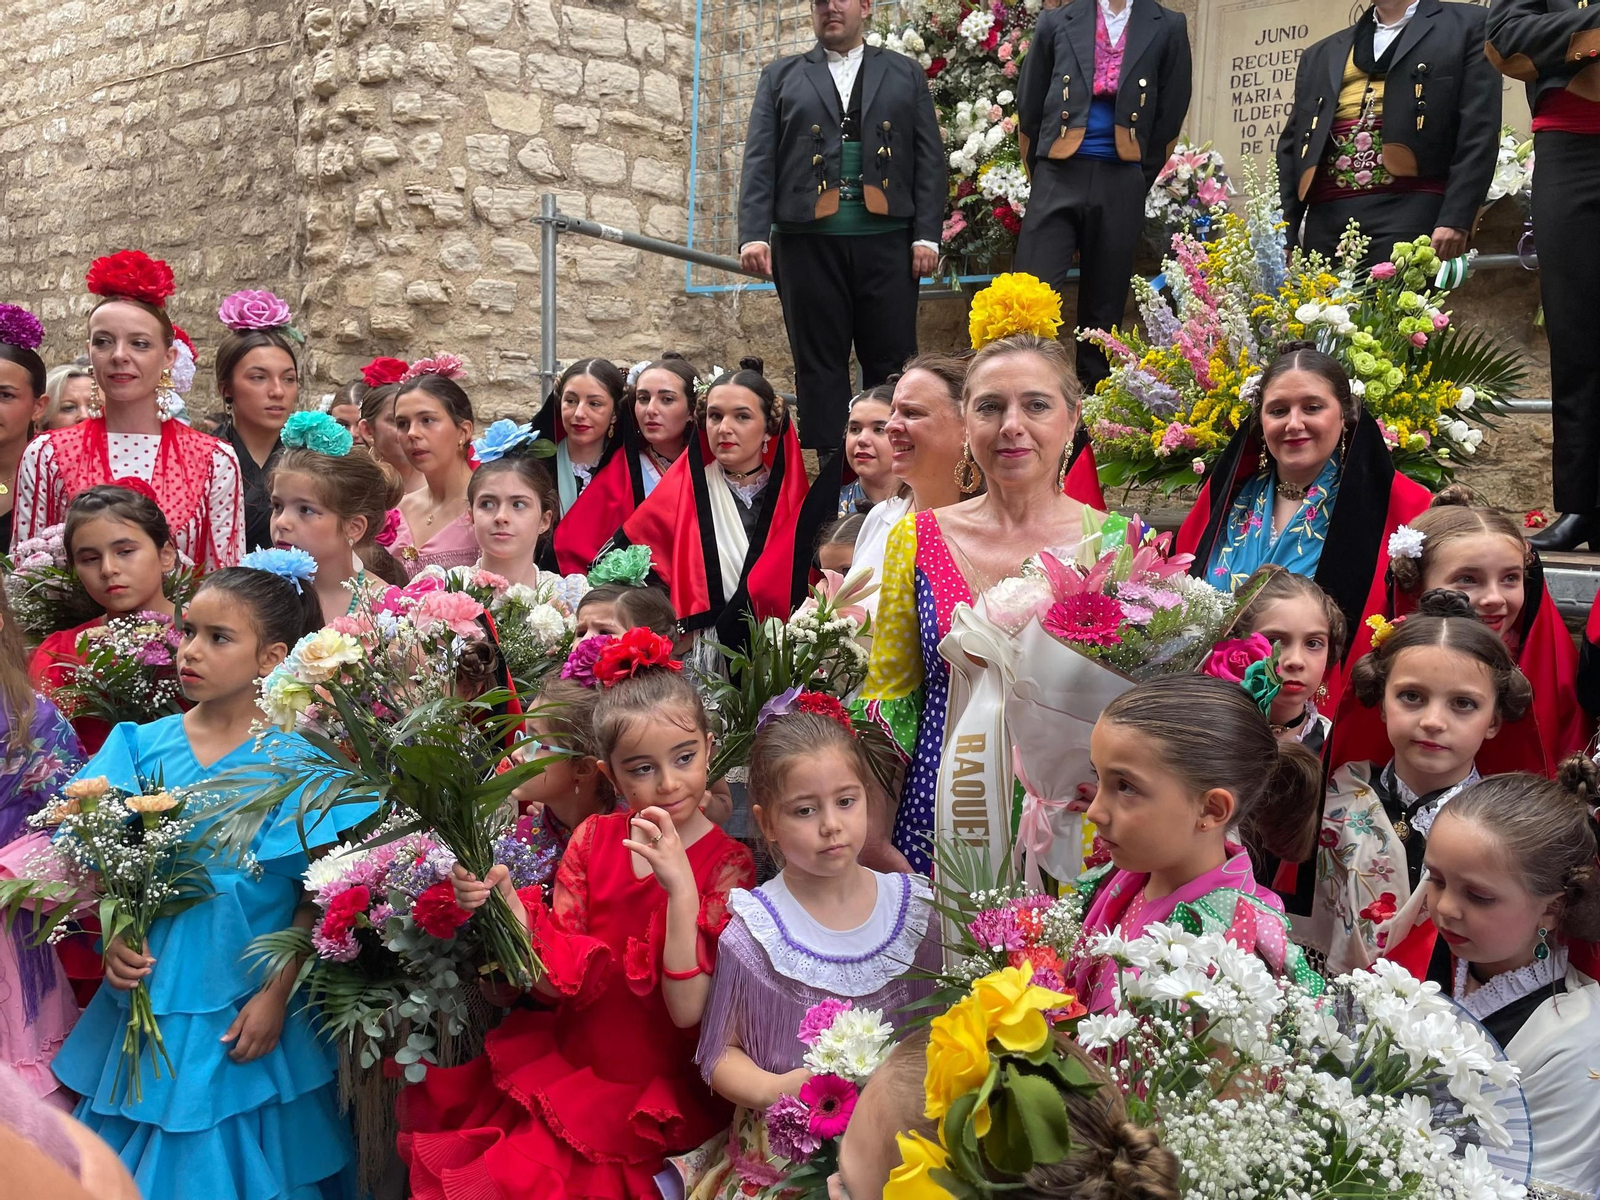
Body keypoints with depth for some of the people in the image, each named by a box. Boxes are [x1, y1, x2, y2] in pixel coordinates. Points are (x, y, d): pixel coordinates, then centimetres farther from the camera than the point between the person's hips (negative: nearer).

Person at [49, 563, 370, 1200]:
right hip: (151, 1001, 3)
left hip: (245, 1011, -3)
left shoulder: (294, 759, -11)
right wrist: (115, 936, -10)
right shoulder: (142, 745, -1)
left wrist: (276, 996, -12)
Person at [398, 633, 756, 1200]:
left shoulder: (726, 865, -12)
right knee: (447, 1150, -8)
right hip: (568, 1060, 4)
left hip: (655, 1093, -4)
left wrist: (680, 886, -31)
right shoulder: (593, 839, 0)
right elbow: (559, 977, -4)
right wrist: (500, 897, -19)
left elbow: (688, 1011, -21)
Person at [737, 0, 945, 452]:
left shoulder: (905, 74, 16)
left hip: (886, 240, 0)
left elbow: (930, 159, 9)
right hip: (807, 240, 0)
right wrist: (753, 234, -8)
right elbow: (759, 160, 6)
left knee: (891, 363, -2)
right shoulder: (780, 76, 15)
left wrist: (927, 235, -4)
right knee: (818, 365, 0)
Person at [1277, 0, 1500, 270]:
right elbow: (1291, 146, 19)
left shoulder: (1466, 25, 13)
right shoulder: (1321, 55, 25)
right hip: (1326, 219, 4)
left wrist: (1455, 219, -12)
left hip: (1410, 212, -4)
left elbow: (1479, 132, 1)